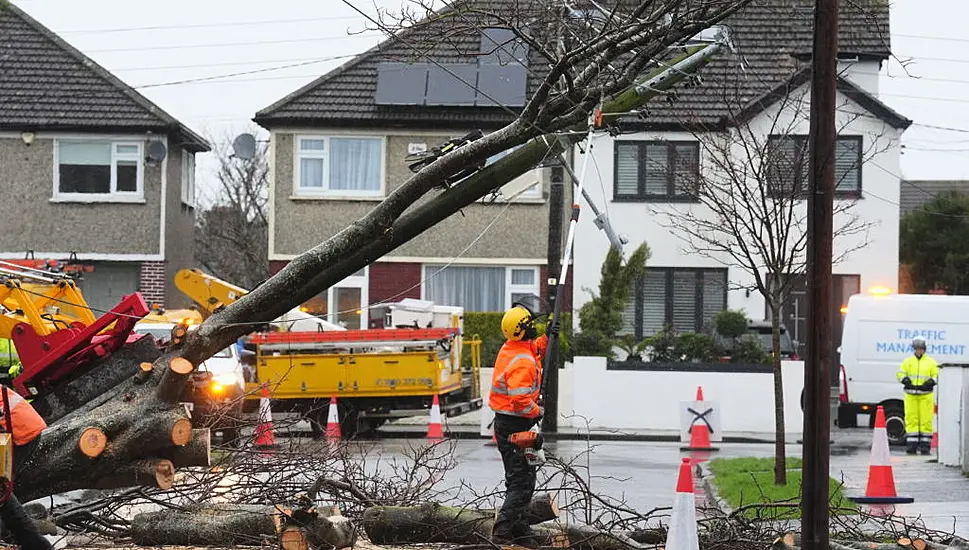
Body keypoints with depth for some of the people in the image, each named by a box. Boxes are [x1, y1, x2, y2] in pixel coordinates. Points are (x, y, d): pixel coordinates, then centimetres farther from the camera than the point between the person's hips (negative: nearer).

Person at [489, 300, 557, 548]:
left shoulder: (510, 349, 7)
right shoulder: (523, 362, -24)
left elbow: (534, 350, 31)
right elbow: (520, 400, -30)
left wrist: (546, 339, 16)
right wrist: (537, 411, -13)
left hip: (505, 424, 10)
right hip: (515, 426, -10)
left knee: (518, 479, 18)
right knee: (522, 482, -8)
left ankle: (519, 529, 25)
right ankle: (502, 532, -13)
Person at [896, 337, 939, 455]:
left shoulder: (931, 362, 9)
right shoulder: (907, 361, 13)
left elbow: (937, 375, 8)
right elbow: (900, 373, 12)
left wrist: (931, 381, -11)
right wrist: (905, 380, -8)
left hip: (926, 395, -1)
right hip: (910, 395, 1)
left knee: (926, 420, -3)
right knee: (911, 419, -1)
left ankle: (925, 445, 3)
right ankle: (911, 446, 3)